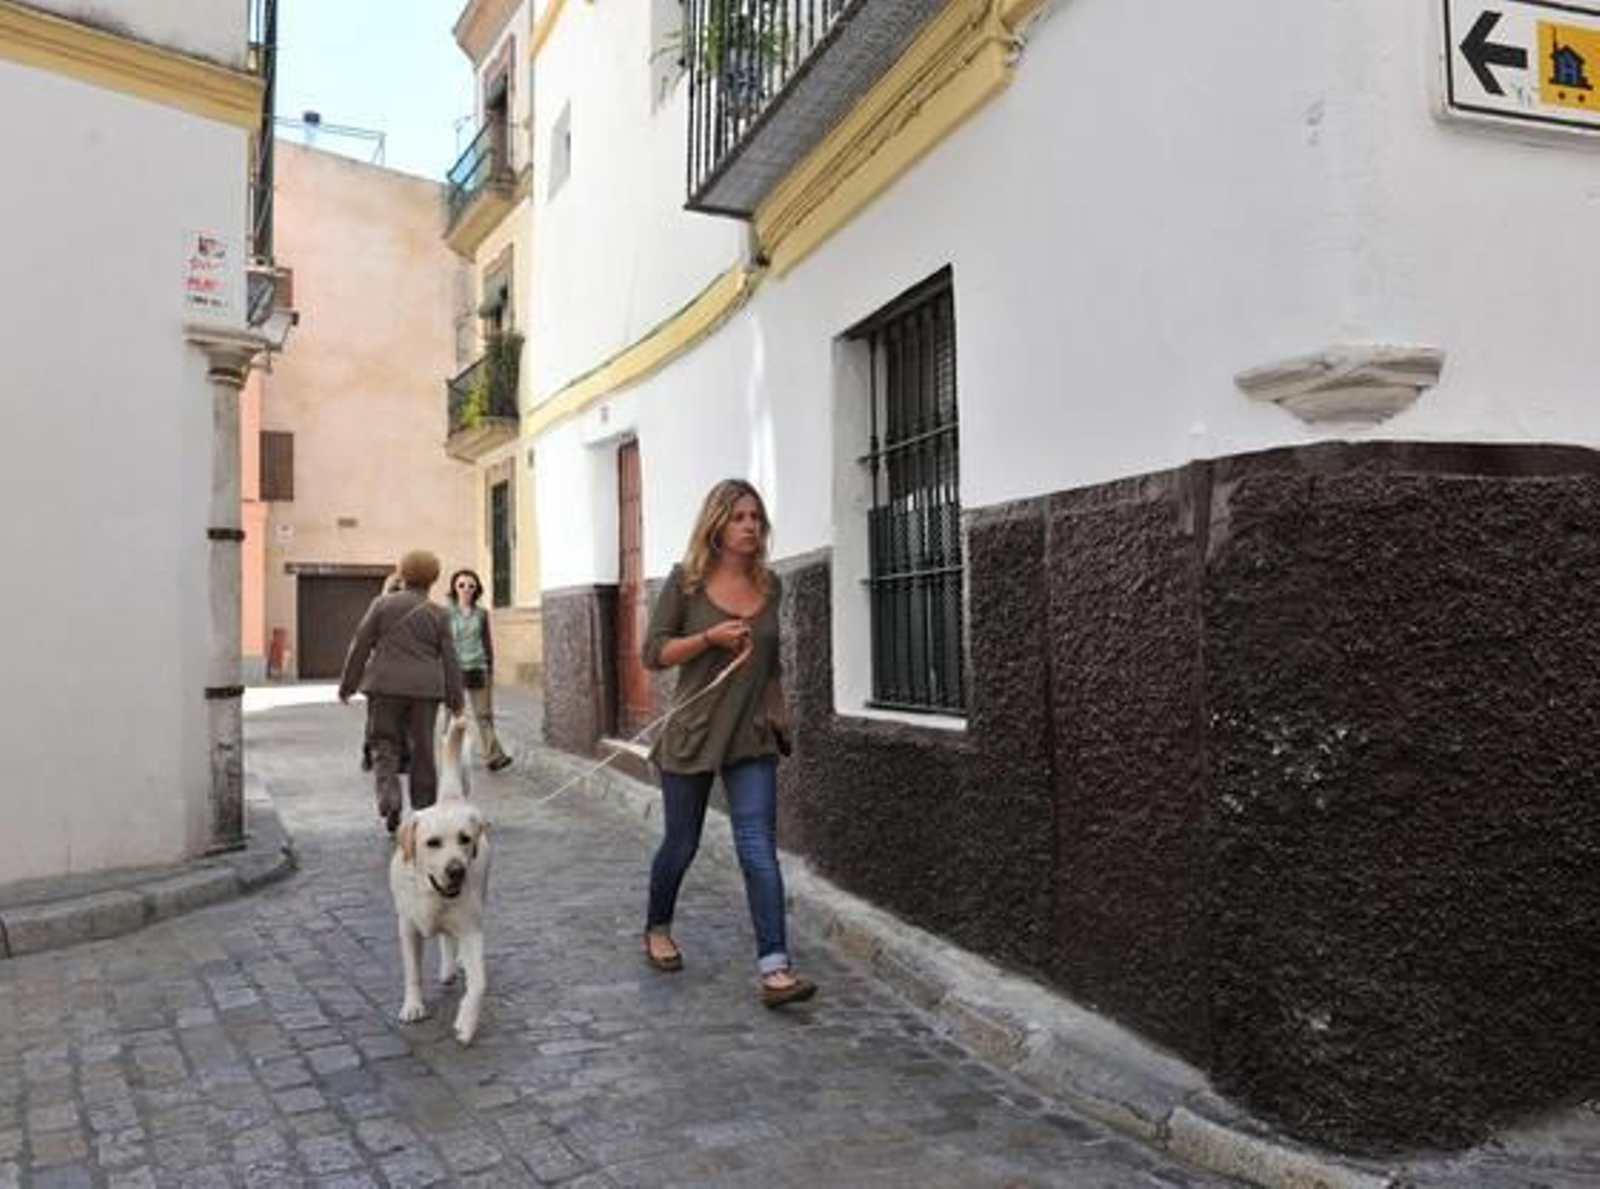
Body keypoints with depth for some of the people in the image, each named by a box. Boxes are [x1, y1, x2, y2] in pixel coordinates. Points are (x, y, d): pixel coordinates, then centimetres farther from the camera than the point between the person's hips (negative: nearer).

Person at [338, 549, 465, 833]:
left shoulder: (382, 604, 1)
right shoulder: (438, 613, 2)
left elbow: (360, 645, 1)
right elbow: (449, 659, 2)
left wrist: (347, 684, 8)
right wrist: (455, 698, 8)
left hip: (386, 685, -1)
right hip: (424, 688, 1)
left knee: (385, 745, 6)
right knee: (422, 748, 9)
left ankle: (389, 798, -14)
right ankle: (423, 807, 14)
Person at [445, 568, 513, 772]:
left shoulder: (481, 614, 9)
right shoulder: (447, 613, 2)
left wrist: (490, 669, 11)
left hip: (477, 669, 2)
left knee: (484, 713, -3)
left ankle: (494, 756, -9)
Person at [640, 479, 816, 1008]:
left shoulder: (771, 586, 5)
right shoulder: (687, 580, -5)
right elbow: (654, 653, -6)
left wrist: (778, 709, 16)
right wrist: (710, 637, -18)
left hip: (751, 737, 2)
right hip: (693, 731, -2)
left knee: (759, 849, -8)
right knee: (681, 843, 12)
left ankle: (774, 968, -10)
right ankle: (657, 928, 39)